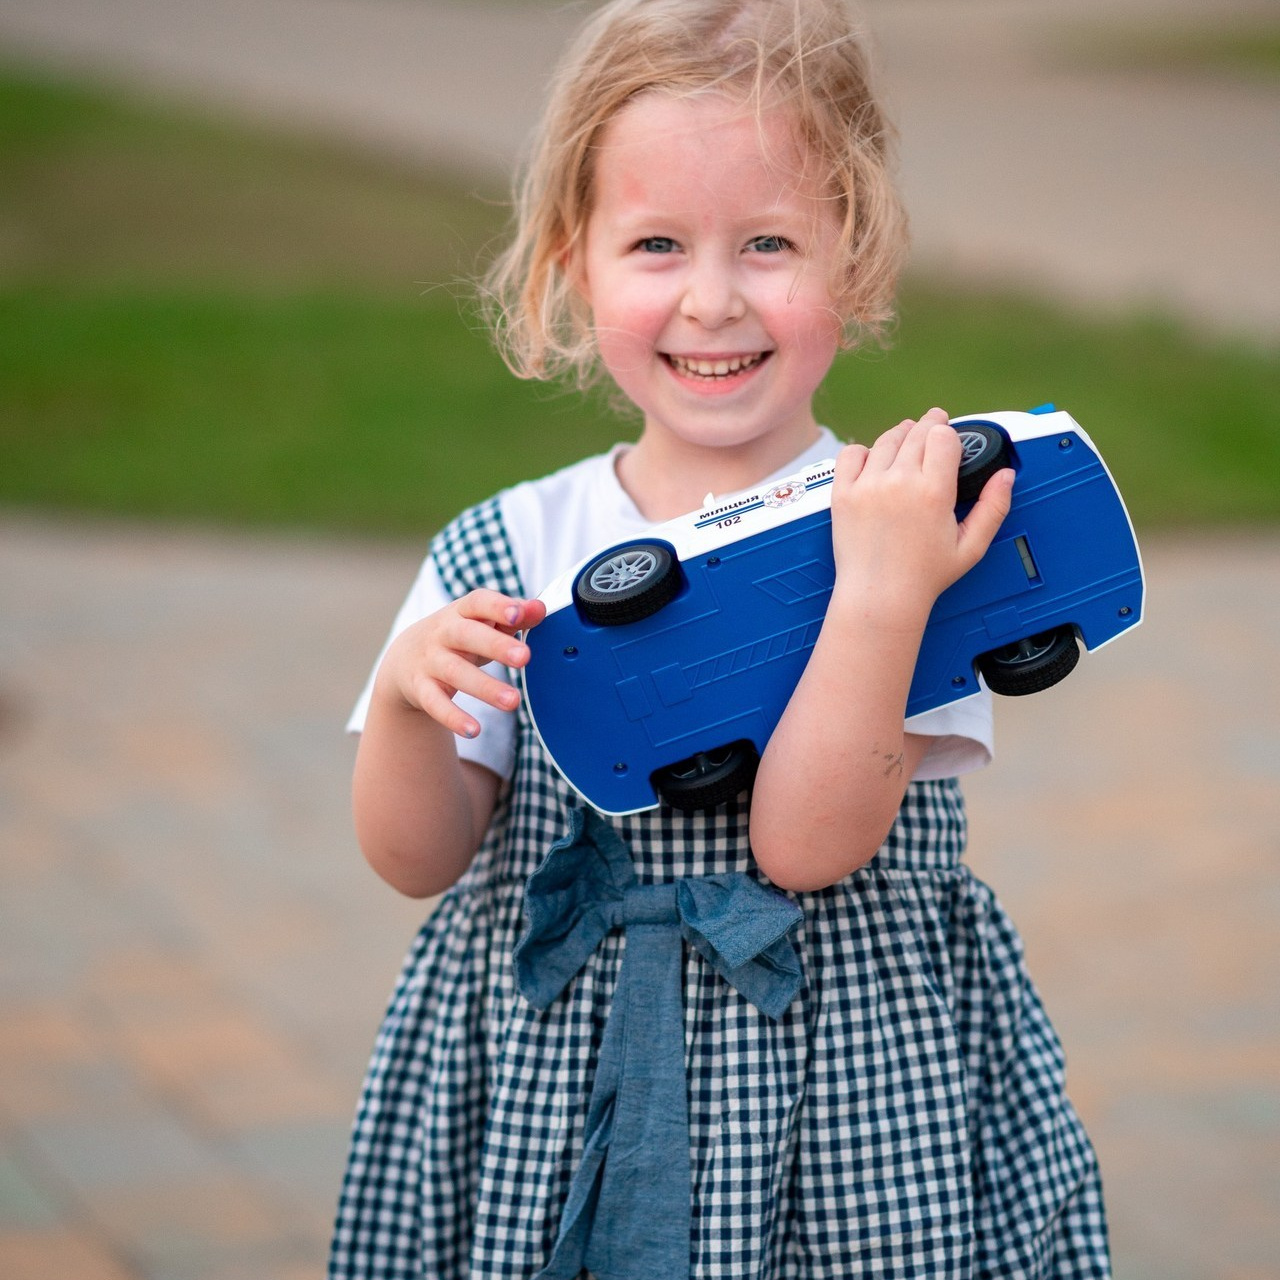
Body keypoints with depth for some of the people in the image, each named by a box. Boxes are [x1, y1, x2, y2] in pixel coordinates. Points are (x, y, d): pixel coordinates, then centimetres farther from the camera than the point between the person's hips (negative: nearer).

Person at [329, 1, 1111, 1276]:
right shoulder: (508, 554, 1)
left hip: (848, 1087, -2)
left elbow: (805, 842, -18)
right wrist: (404, 703, -17)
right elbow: (418, 858, 1)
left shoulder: (906, 539, -8)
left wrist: (876, 591, -27)